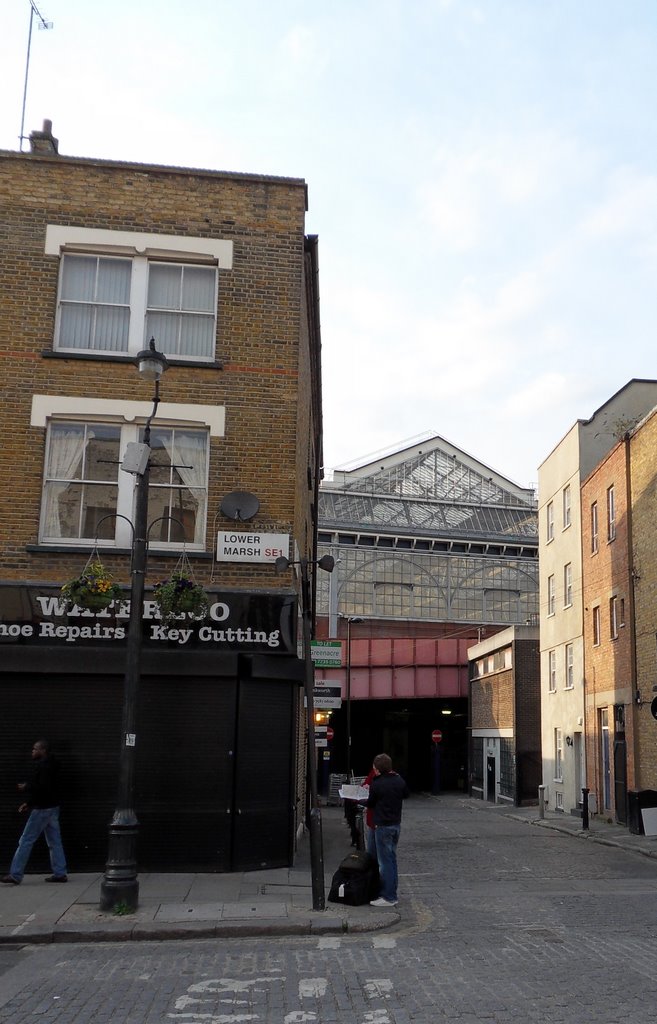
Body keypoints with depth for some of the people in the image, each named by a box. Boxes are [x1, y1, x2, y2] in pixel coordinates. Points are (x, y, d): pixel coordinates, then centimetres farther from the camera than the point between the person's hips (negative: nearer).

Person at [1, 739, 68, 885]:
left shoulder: (43, 765, -16)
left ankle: (15, 875, 1)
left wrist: (26, 788, -13)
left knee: (26, 841, -3)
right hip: (52, 807, 10)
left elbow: (43, 787, -26)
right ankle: (60, 873, 10)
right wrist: (29, 803, 16)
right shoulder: (51, 764, 15)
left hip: (42, 809, -10)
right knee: (54, 842, 10)